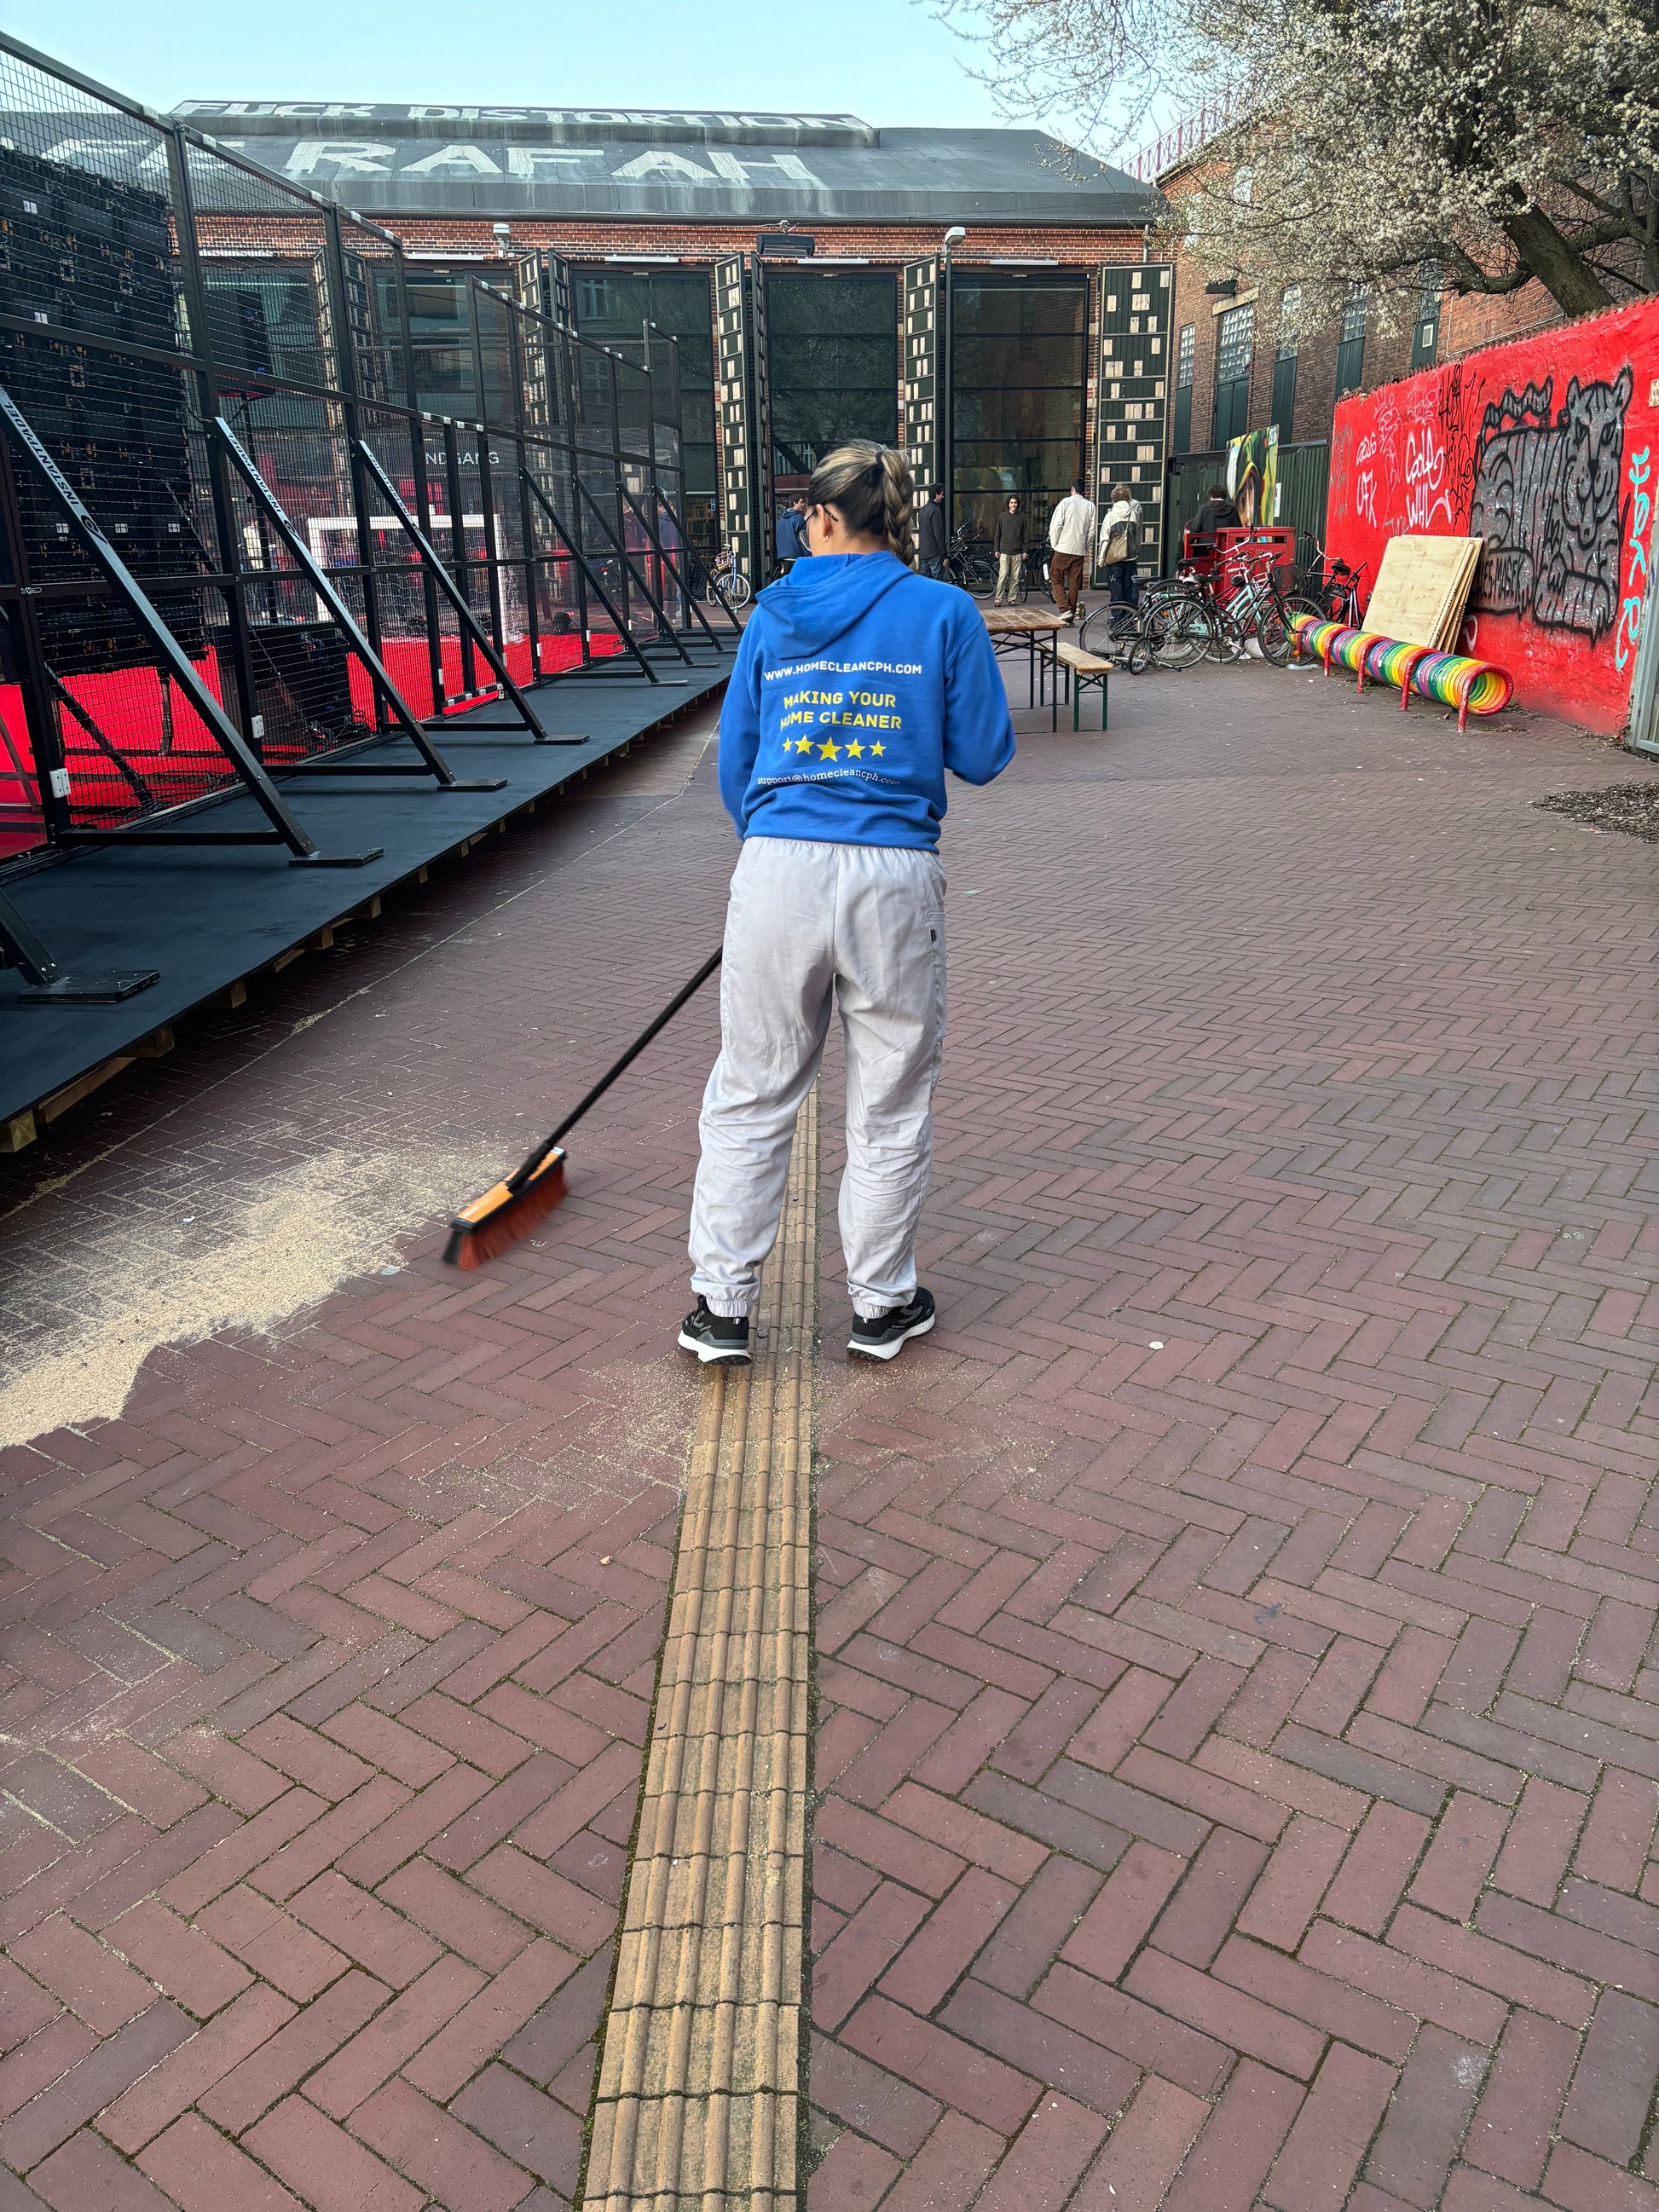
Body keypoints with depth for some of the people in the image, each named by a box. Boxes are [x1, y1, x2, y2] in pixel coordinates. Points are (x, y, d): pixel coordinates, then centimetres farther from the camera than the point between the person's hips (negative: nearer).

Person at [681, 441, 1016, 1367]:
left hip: (777, 868, 2)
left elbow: (735, 767, 12)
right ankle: (883, 1304, 26)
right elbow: (984, 755, 3)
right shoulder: (945, 613, 2)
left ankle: (722, 1306, 20)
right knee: (891, 1106, 13)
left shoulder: (772, 616, 8)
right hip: (896, 876, -1)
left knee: (751, 1097, 13)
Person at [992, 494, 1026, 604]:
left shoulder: (1022, 517, 9)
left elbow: (1024, 535, 10)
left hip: (1017, 552, 1)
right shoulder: (1002, 516, 7)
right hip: (1004, 551, -1)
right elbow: (998, 534, 10)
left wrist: (1024, 551, 4)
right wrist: (997, 550, 4)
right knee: (1003, 576, -9)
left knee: (1015, 577, 0)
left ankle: (1011, 598, 7)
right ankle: (998, 599, -7)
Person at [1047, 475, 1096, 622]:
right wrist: (1087, 548, 16)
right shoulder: (1090, 506, 5)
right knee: (1074, 584, 9)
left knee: (1056, 580, 6)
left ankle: (1065, 609, -10)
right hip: (1080, 551, 4)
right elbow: (1092, 531, 6)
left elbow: (1055, 526, -9)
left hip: (1063, 549, -4)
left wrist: (1054, 544, 2)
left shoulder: (1066, 502, -5)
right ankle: (1071, 617, 11)